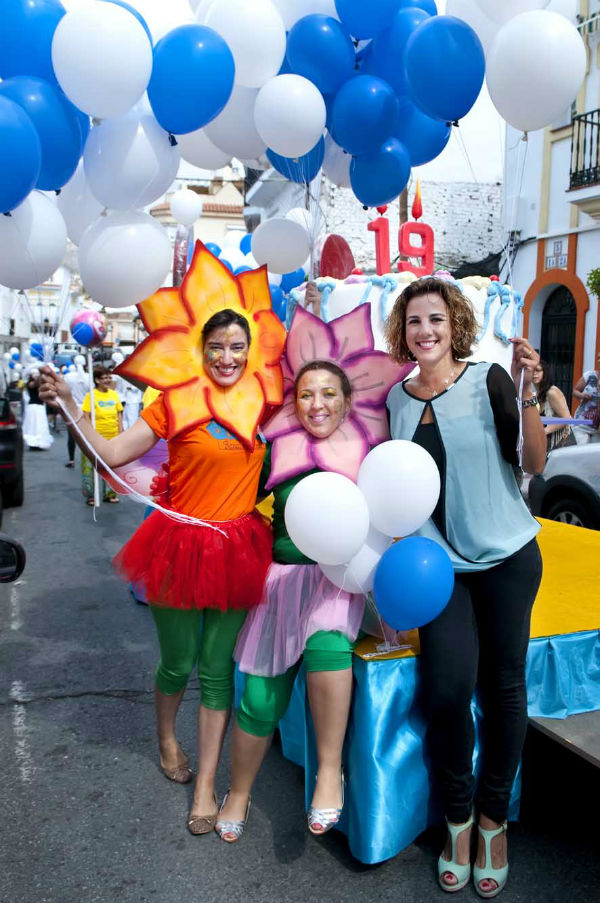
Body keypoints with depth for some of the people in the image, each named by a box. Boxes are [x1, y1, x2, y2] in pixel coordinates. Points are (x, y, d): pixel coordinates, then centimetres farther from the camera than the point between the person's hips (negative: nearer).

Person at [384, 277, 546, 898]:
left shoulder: (488, 380, -6)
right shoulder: (395, 399, 4)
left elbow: (533, 464, -10)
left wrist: (526, 394, -22)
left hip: (506, 556, -1)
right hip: (439, 562, 2)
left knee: (503, 685, 3)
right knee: (448, 684, -12)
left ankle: (493, 816, 26)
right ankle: (457, 817, 13)